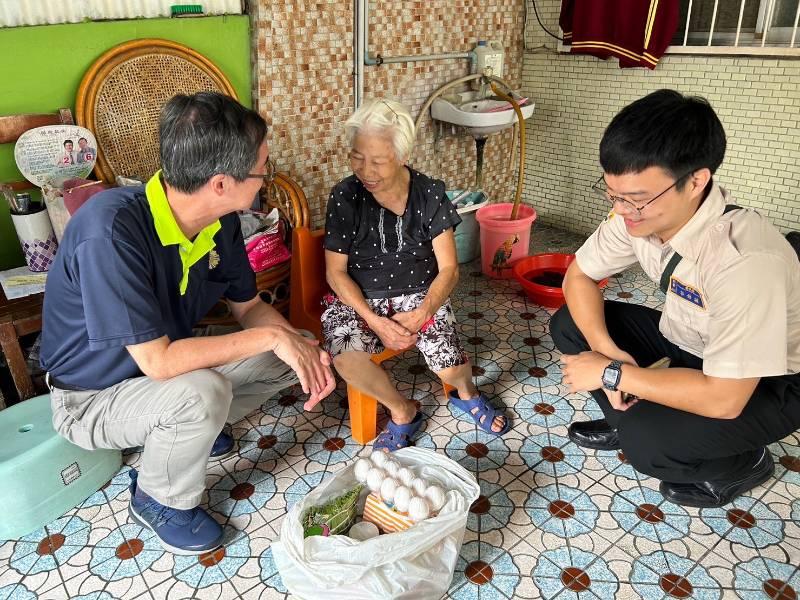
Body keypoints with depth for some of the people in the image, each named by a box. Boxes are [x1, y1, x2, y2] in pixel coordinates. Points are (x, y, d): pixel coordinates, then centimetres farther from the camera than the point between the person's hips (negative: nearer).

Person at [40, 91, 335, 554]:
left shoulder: (221, 220, -13)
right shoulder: (110, 231, -36)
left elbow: (249, 306, -1)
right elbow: (158, 360, -37)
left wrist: (303, 349, -19)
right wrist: (271, 336, -30)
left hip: (167, 357, 7)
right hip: (92, 397, -7)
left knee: (286, 348, -2)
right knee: (202, 393, -35)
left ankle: (182, 428, 16)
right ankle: (159, 501, -2)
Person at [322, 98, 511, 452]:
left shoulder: (429, 194, -8)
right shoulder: (345, 197, -9)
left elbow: (448, 269, -6)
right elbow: (336, 271, -7)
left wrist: (421, 314, -22)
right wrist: (373, 320, -20)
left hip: (418, 295, 0)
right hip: (359, 299, 0)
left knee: (451, 368, -23)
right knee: (346, 358, -31)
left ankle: (466, 392, 18)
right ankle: (403, 411, 0)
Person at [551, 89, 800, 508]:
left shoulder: (744, 259, -39)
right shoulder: (637, 212, -19)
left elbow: (723, 399, -36)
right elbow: (579, 276, -4)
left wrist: (612, 374, -27)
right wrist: (607, 350, -20)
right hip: (690, 340, 6)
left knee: (647, 441, -28)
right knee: (568, 325, -7)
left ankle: (743, 463, 6)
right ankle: (629, 421, 14)